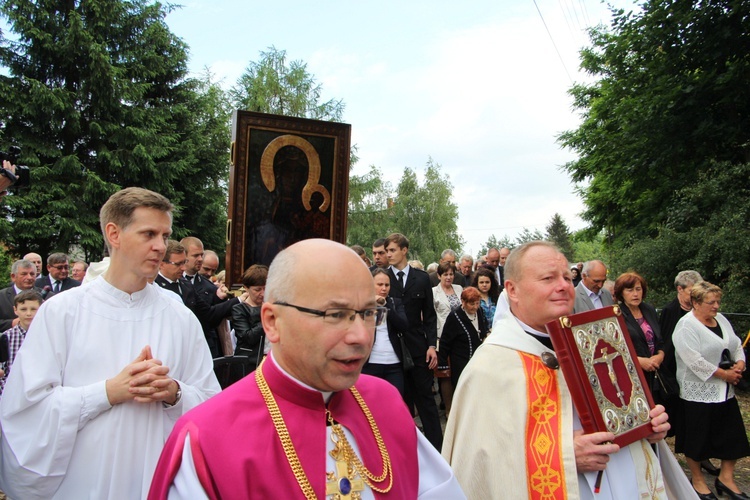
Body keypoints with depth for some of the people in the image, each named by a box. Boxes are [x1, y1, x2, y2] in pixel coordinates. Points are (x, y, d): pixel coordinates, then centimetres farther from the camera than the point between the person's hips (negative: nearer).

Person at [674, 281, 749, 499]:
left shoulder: (720, 319, 9)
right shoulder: (686, 326, -16)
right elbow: (695, 361, -23)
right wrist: (723, 374, -18)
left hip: (725, 391, 8)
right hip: (698, 392, -8)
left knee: (732, 435, 11)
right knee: (697, 438, 6)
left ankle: (726, 477, 28)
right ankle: (697, 480, 23)